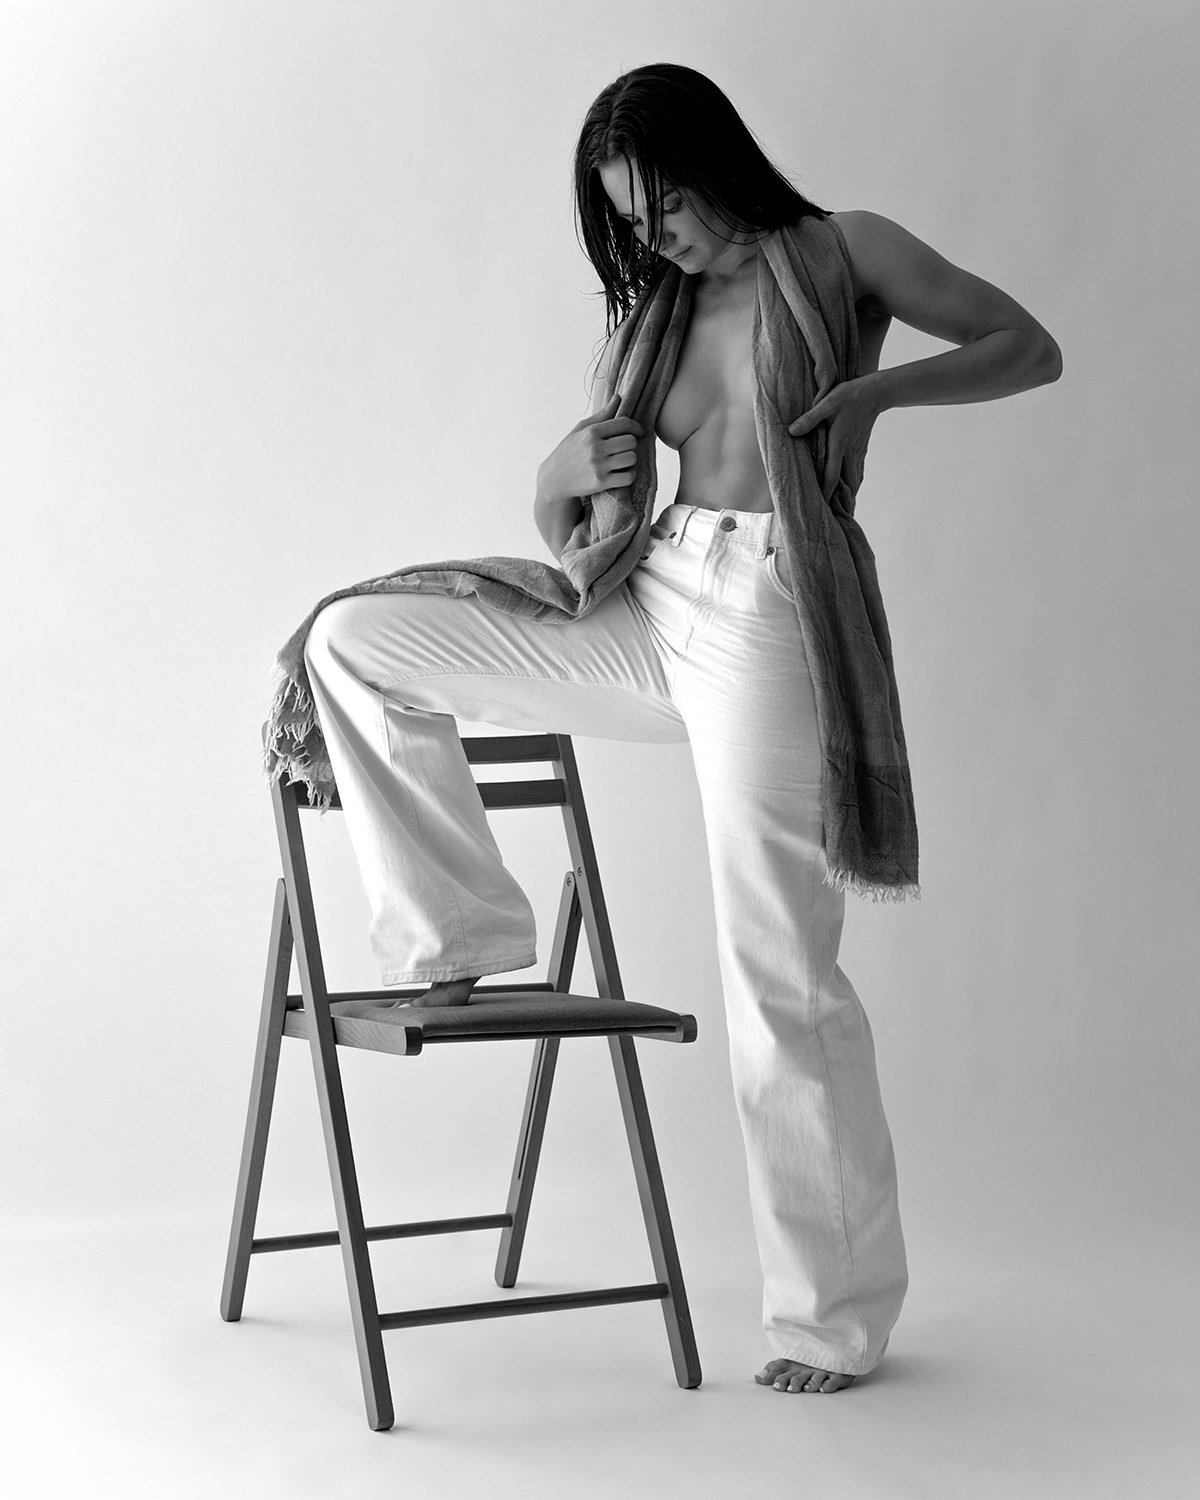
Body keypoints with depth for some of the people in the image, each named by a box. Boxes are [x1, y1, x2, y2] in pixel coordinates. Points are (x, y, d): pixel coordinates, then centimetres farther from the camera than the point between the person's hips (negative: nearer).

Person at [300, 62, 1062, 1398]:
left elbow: (1030, 349, 2)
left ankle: (837, 1314, 7)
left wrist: (880, 387, -15)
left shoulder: (843, 252, 3)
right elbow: (556, 527, 18)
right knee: (353, 639, 1)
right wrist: (569, 468, -7)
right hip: (647, 607, 6)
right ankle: (454, 939, 5)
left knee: (781, 975, -5)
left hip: (766, 619, -6)